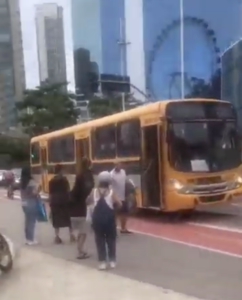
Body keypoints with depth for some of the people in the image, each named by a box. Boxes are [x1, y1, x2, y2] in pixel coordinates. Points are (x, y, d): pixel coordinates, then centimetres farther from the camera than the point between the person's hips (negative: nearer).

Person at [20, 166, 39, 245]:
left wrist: (23, 200, 14)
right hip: (32, 204, -7)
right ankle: (31, 240, 4)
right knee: (32, 221, 0)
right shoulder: (32, 182, -17)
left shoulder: (21, 182, 4)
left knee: (27, 221, 14)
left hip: (24, 204, 7)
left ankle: (28, 239, 20)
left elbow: (21, 194, 7)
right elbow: (35, 193, -22)